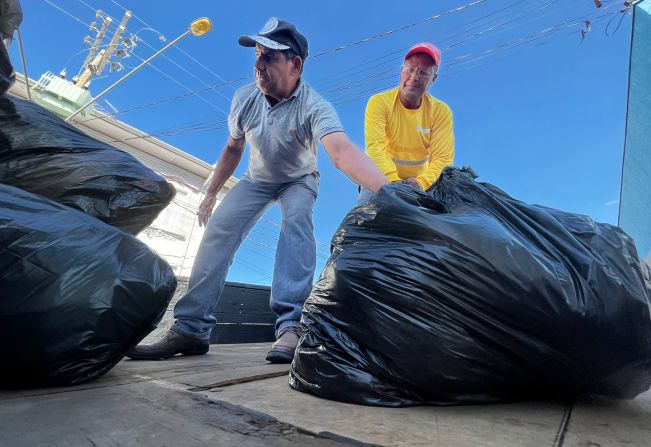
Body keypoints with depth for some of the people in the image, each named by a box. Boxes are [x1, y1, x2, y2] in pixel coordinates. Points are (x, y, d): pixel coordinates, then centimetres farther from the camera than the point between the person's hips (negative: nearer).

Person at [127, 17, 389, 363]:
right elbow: (233, 148, 0)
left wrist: (386, 190, -69)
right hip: (256, 179, 4)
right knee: (218, 231, -14)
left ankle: (291, 326, -34)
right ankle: (190, 329, -9)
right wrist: (211, 193, 5)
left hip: (298, 181, -3)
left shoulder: (314, 107, -31)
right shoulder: (244, 98, -16)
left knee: (296, 221, -34)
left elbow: (342, 150, -51)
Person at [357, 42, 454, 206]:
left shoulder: (441, 111, -6)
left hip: (421, 184, 2)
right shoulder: (379, 103, -10)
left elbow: (442, 158, -14)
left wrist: (422, 183, -34)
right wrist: (393, 182, -38)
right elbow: (375, 147, -23)